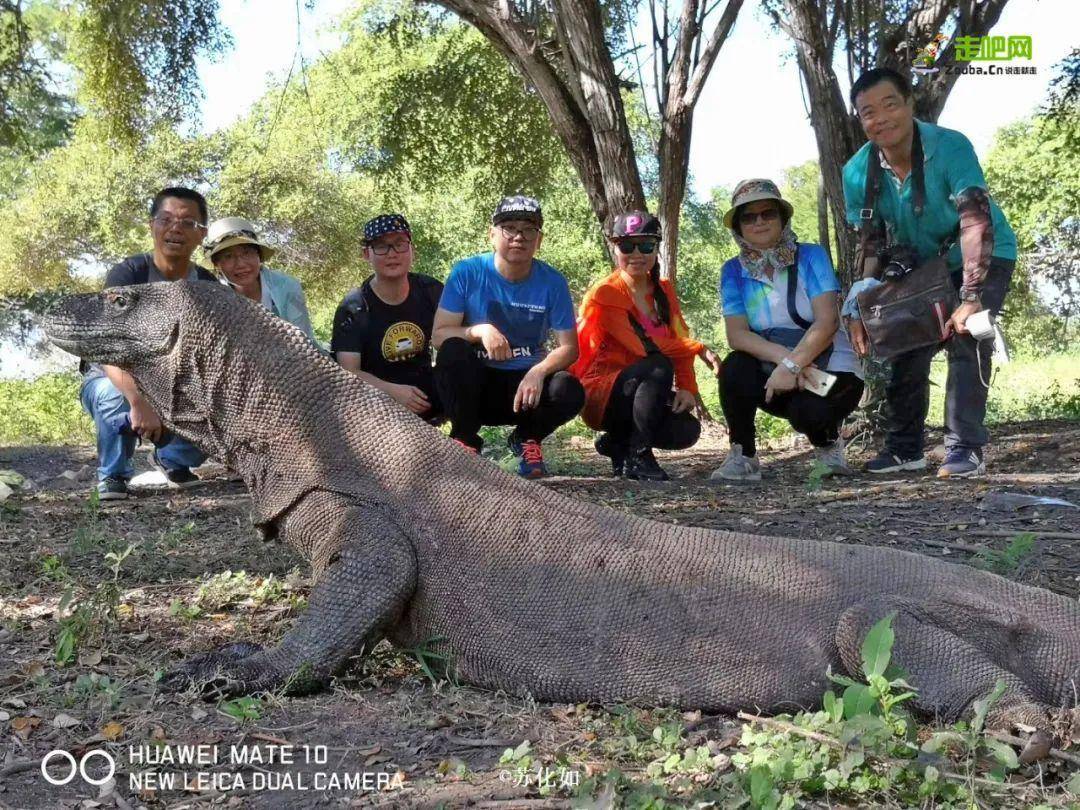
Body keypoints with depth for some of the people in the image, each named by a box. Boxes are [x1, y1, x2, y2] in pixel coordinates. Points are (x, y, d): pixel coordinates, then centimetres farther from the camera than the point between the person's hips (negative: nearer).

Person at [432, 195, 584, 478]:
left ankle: (526, 438, 6)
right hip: (474, 384, -1)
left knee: (570, 392, -28)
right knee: (452, 352, -32)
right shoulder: (467, 272, -9)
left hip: (526, 382, 1)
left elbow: (568, 347, -6)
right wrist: (480, 331, -31)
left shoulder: (553, 282, -5)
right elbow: (438, 335, -12)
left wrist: (538, 371, -26)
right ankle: (465, 440, -10)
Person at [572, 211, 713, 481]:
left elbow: (679, 342, 1)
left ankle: (618, 442, 7)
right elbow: (644, 346, -23)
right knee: (659, 367, -32)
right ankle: (638, 456, -18)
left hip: (642, 393, 6)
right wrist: (700, 349, -22)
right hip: (601, 395, -6)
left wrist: (687, 388, -15)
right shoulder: (603, 294, -13)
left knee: (687, 430, -21)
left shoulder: (664, 290, 8)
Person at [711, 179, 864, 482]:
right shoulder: (734, 271, 0)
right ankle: (743, 457, -9)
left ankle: (827, 441, 3)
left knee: (808, 411, -35)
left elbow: (827, 321, -18)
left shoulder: (810, 256, -7)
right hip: (773, 371, 3)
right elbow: (736, 334, -12)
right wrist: (783, 356, -28)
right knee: (735, 369, -29)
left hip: (829, 369, -2)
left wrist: (791, 365, -31)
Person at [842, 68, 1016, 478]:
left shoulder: (950, 147, -31)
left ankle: (965, 448, -16)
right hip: (921, 266, 5)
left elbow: (977, 222, -37)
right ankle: (904, 447, 16)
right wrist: (860, 308, -18)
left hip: (984, 258, -5)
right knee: (907, 348, 1)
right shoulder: (858, 172, -17)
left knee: (965, 339, -22)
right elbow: (874, 242, -8)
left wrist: (970, 298, -45)